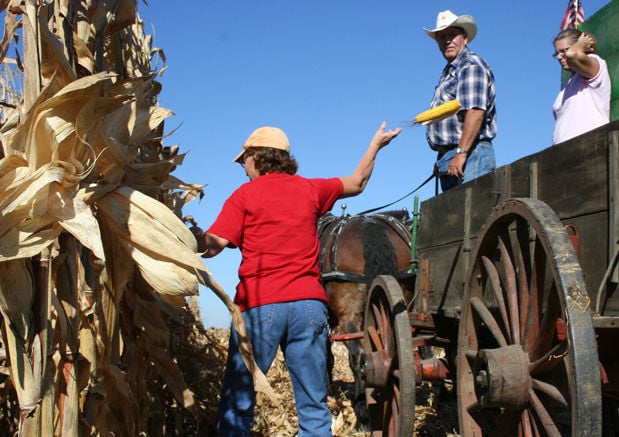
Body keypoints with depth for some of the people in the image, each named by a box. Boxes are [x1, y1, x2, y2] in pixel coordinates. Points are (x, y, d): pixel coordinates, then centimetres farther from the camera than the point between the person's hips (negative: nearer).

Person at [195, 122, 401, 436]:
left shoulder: (245, 195, 3)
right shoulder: (310, 190, 14)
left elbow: (212, 245, -8)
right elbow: (357, 183, 31)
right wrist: (376, 144, 43)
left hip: (259, 304, -3)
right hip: (309, 302, 4)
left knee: (238, 401, 1)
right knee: (314, 405, 7)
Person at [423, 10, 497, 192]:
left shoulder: (471, 65, -7)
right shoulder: (449, 71, 24)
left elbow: (476, 112, -20)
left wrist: (461, 153, -25)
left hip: (469, 155, -10)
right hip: (447, 157, 10)